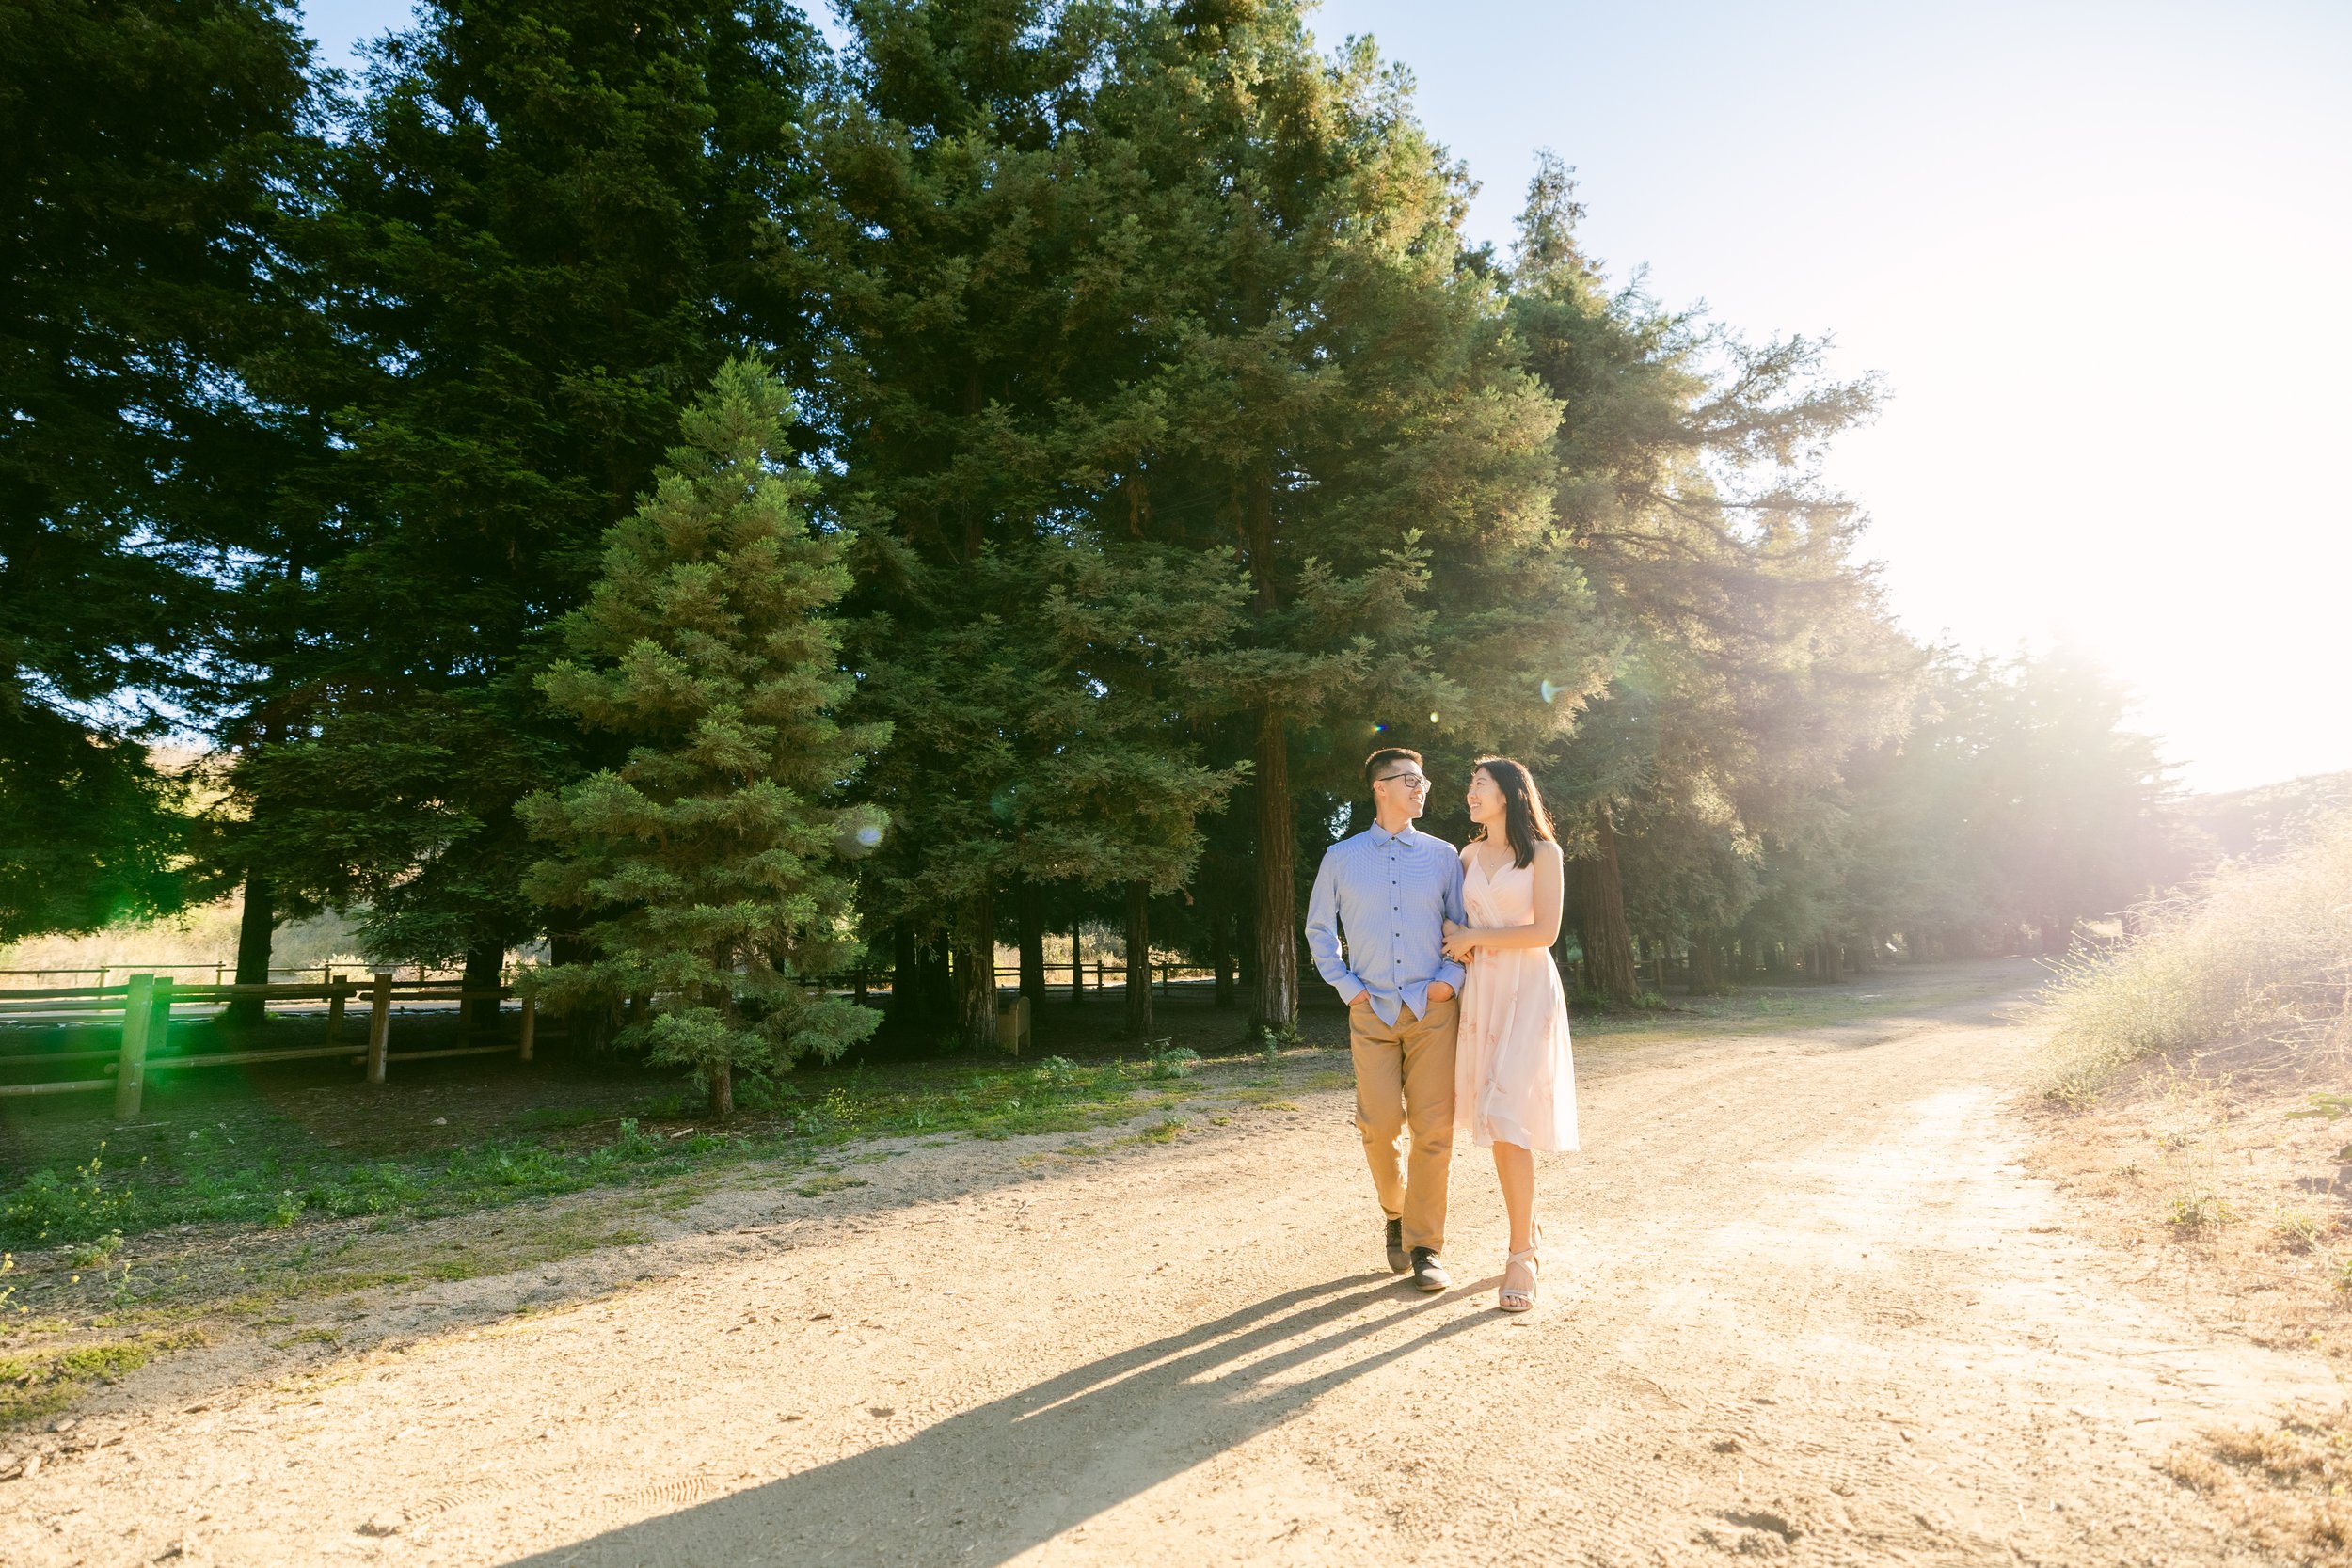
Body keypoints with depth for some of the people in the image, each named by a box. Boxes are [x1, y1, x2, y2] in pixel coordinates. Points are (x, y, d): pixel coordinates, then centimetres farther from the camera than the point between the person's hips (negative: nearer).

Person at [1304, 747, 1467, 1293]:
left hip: (1432, 1008, 1)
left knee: (1434, 1128, -3)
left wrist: (1451, 978, -4)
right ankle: (1396, 1213, 25)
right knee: (1379, 1126, -5)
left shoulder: (1442, 855, 8)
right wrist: (1346, 985, 4)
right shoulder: (1341, 858, 7)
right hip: (1371, 1011, 0)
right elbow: (1318, 930, 14)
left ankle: (1425, 1246, 11)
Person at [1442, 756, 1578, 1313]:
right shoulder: (1468, 856, 13)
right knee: (1495, 1120, 8)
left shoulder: (1542, 853, -2)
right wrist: (1453, 933, 0)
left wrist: (1475, 938, -7)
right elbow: (1453, 921, 23)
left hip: (1528, 991, -5)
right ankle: (1528, 1230, 25)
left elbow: (1545, 931, -10)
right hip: (1481, 990, 5)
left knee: (1507, 1117, -13)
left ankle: (1521, 1256, -5)